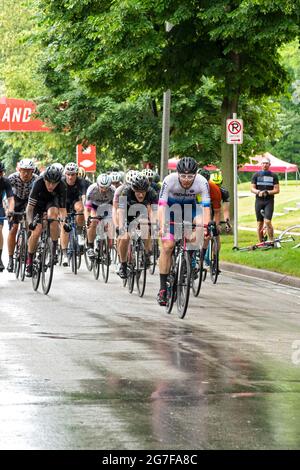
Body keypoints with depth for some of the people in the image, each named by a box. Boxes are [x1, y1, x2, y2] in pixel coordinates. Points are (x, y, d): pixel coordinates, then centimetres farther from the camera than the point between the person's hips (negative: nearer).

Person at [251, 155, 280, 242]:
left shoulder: (273, 176, 5)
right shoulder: (256, 175, 8)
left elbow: (277, 190, 1)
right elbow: (252, 188, 5)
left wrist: (267, 192, -16)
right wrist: (258, 192, -17)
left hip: (269, 201, -2)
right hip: (259, 201, 2)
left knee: (267, 221, -16)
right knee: (260, 223, 4)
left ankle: (271, 241, -8)